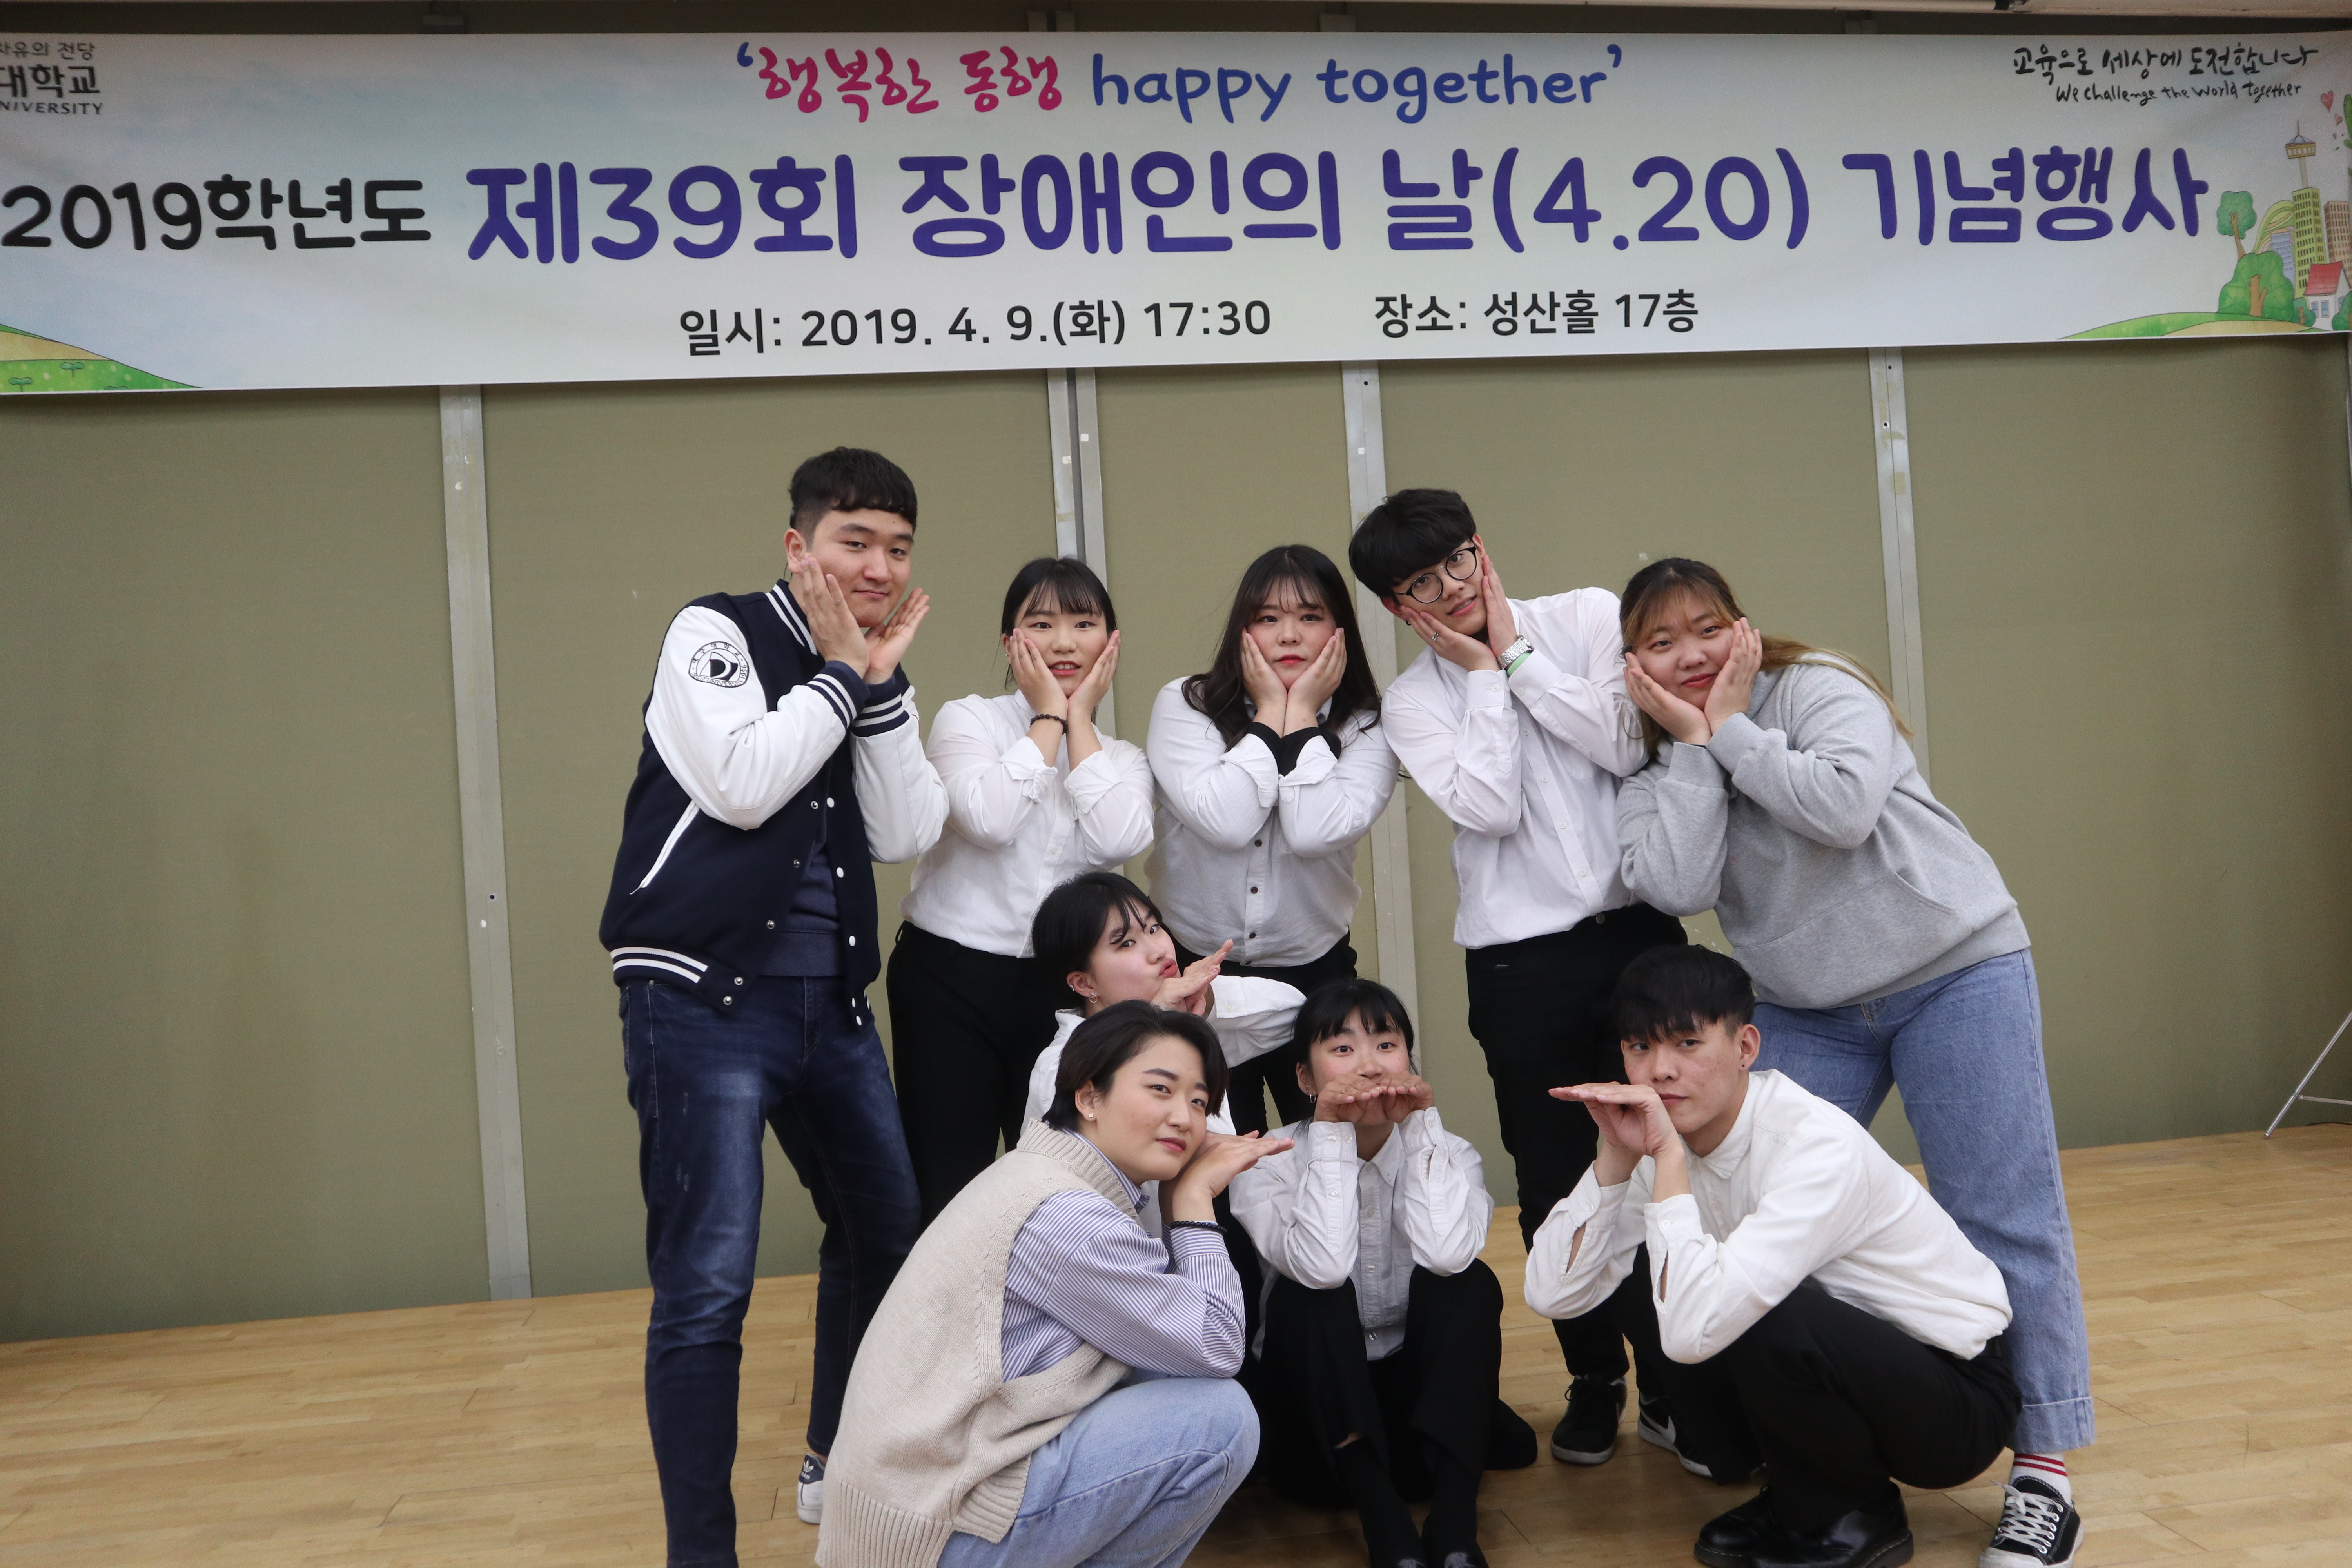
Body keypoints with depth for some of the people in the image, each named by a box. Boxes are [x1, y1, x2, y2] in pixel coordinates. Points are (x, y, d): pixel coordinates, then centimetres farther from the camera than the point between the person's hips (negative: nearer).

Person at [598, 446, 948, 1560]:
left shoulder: (869, 682, 13)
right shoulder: (714, 634, -5)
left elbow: (906, 836, 1)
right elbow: (741, 786, -20)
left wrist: (880, 685, -5)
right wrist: (837, 674, -9)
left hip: (827, 999, 8)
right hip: (702, 997, -8)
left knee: (887, 1231, 19)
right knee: (706, 1290, -11)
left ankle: (839, 1466, 39)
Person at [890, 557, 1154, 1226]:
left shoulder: (1123, 760, 10)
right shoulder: (969, 719, 1)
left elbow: (1119, 840, -13)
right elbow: (989, 818, -20)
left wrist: (1079, 719, -5)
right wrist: (1048, 717, -7)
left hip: (1061, 989, 3)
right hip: (951, 975, -3)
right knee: (949, 1192, -1)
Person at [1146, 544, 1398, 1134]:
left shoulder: (1368, 727, -5)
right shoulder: (1184, 706, -7)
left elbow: (1315, 832, -23)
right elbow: (1226, 821, -23)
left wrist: (1303, 715, -17)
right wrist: (1269, 713, -16)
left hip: (1315, 971, 1)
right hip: (1196, 971, 0)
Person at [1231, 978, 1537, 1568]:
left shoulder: (1449, 1153, -5)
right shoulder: (1268, 1164, -11)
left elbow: (1447, 1256, -29)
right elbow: (1322, 1267, -32)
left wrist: (1423, 1125, -23)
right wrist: (1332, 1134, -28)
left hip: (1419, 1389, 2)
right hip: (1314, 1401, -2)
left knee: (1468, 1283, -23)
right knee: (1307, 1294, -29)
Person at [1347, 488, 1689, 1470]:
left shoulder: (1588, 616, 3)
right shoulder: (1413, 702, 2)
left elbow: (1629, 745, -12)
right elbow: (1491, 808, -13)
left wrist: (1518, 652, -8)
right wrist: (1483, 674, -8)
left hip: (1638, 929, 0)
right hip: (1520, 963, 0)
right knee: (1554, 1185, 9)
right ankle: (1595, 1381, 28)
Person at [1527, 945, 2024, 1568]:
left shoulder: (1819, 1145, -30)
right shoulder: (1667, 1138, -7)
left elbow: (1694, 1330, -40)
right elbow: (1552, 1294, -13)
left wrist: (1668, 1157, -33)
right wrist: (1617, 1156, -21)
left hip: (1959, 1401, -7)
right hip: (1829, 1356, 7)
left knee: (1759, 1321, -32)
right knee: (1652, 1279, -6)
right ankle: (1798, 1495, 9)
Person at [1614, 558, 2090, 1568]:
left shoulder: (1819, 688, -8)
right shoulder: (1656, 772, 3)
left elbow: (1843, 805, -27)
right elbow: (1678, 888, -16)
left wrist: (1729, 728, -17)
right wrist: (1693, 743, -15)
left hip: (1953, 970, -4)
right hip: (1806, 1011, 5)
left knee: (2002, 1218, -5)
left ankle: (2044, 1467, 5)